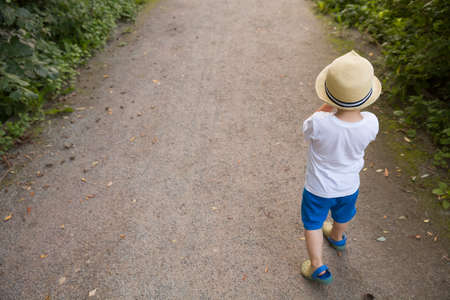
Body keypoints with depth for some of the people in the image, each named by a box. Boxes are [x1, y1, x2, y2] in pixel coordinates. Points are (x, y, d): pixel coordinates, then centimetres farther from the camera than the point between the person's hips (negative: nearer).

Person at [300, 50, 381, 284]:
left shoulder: (320, 123, -37)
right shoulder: (370, 123, -27)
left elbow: (306, 131, -12)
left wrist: (328, 106, -16)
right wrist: (355, 107, -9)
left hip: (318, 188, -4)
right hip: (349, 186, 4)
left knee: (313, 224, 22)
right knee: (342, 214, 35)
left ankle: (318, 268, 32)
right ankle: (337, 238, 65)